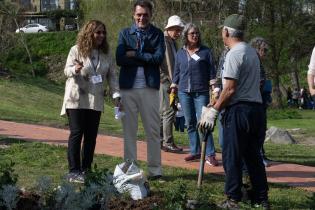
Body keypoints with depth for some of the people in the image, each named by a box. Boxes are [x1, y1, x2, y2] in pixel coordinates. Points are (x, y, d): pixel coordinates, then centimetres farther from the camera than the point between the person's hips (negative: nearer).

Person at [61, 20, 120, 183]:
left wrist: (116, 94, -3)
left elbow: (112, 76, 8)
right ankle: (74, 171, -4)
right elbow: (67, 70, -7)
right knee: (76, 133, -6)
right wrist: (75, 69, -30)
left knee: (91, 136, 5)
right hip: (76, 100, -4)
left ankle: (86, 170, 13)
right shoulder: (76, 50, -3)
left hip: (96, 101, 4)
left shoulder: (106, 54, 8)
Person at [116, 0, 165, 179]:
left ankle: (155, 169, 9)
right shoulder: (125, 33, 7)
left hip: (150, 88, -1)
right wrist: (147, 59, -10)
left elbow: (159, 58, -10)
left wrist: (135, 54, -10)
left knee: (153, 130, 2)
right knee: (129, 130, 7)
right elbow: (120, 59, -6)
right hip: (128, 87, 1)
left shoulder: (157, 34, 5)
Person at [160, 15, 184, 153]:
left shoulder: (172, 43, 17)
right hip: (164, 83, -9)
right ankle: (168, 143, -5)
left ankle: (160, 140, 20)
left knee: (163, 112, 13)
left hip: (171, 83, 9)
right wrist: (167, 81, -17)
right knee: (169, 111, -9)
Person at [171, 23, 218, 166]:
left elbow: (212, 72, 3)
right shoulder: (180, 53, 12)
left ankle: (210, 155, -8)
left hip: (201, 93, -4)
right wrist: (173, 89, 12)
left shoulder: (205, 52, 3)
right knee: (190, 123, 7)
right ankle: (195, 152, 16)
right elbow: (177, 72, 18)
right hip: (184, 92, 4)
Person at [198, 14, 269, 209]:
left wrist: (214, 111, -11)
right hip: (257, 108, 9)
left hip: (239, 110, -9)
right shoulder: (252, 52, 16)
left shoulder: (234, 53, -12)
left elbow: (230, 89, -17)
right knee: (254, 156, 13)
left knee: (232, 157, -1)